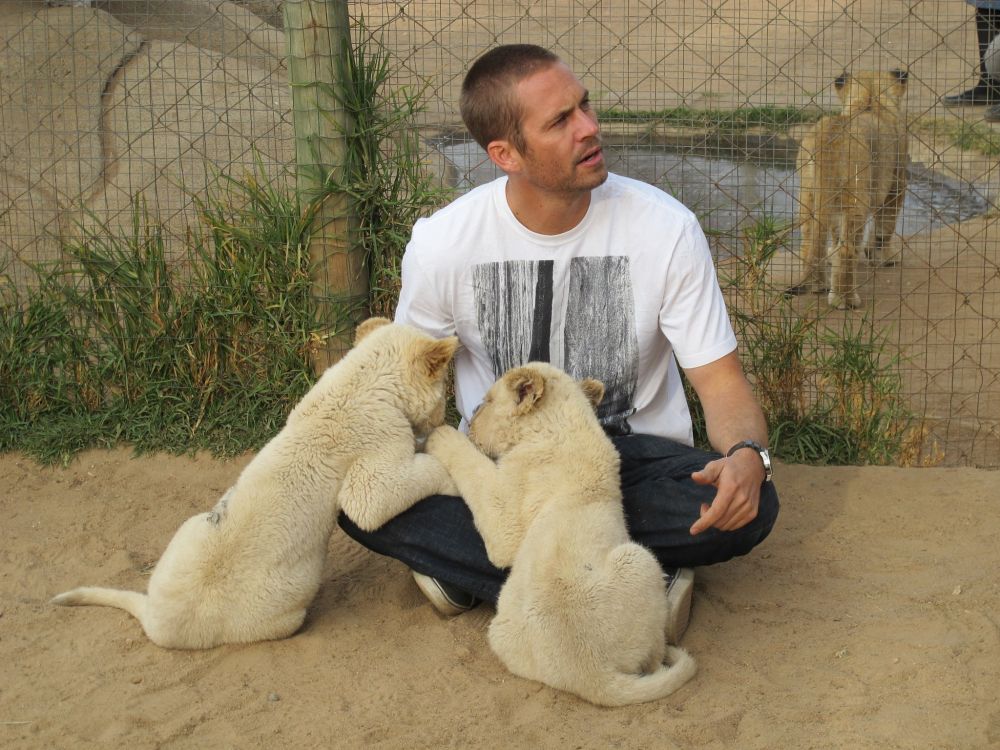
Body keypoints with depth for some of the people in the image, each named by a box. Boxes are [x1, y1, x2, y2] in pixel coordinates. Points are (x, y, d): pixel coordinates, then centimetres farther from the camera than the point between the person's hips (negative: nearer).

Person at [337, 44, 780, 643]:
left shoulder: (666, 228, -13)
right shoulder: (443, 243, -10)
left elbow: (720, 378, -10)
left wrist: (748, 453, -32)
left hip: (631, 454, 0)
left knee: (748, 507, -31)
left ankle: (473, 568, -23)